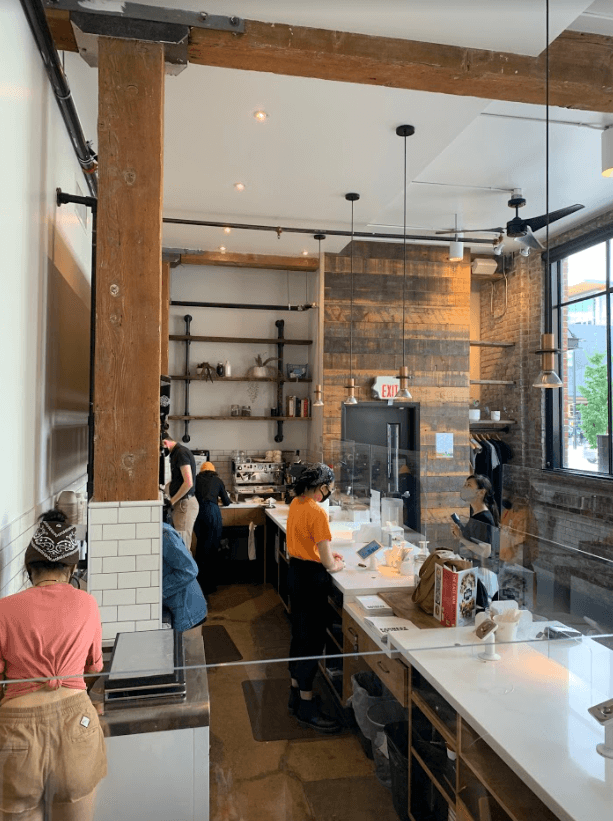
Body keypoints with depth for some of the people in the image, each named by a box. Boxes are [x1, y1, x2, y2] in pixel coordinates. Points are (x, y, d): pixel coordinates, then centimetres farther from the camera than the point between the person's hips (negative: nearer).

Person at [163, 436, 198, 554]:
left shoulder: (181, 453, -13)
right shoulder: (176, 453, 17)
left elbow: (188, 483, -20)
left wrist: (172, 501, -13)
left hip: (185, 503, -10)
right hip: (181, 503, 10)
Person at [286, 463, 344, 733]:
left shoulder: (296, 504, 4)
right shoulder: (317, 512, -23)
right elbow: (326, 562, -21)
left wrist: (327, 555, 15)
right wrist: (336, 565, -1)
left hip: (296, 570, 9)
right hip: (311, 578, -9)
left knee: (299, 634, 20)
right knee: (312, 640, 3)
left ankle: (296, 694, 34)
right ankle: (306, 707, 14)